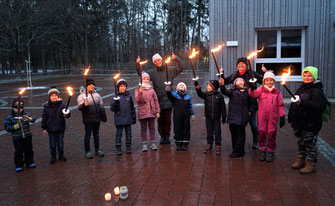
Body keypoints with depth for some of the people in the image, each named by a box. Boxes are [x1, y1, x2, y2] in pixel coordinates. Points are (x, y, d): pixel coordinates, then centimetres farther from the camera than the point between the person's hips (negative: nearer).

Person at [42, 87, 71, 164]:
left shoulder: (61, 105, -7)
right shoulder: (46, 107, -3)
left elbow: (68, 114, -12)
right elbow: (44, 118, 2)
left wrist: (66, 114, -37)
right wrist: (44, 128, 2)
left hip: (60, 129, 0)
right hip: (51, 129, 1)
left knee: (60, 143, 12)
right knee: (52, 144, 10)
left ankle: (61, 155, 30)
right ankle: (53, 157, 26)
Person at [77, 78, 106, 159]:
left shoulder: (97, 95, 11)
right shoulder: (81, 96, -3)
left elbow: (101, 106, 16)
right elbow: (79, 107, -14)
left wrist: (103, 116, 13)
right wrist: (84, 105, -35)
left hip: (97, 118, 4)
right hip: (88, 119, -4)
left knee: (96, 134, 13)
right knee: (87, 135, 3)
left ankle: (97, 150, 23)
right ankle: (87, 152, 12)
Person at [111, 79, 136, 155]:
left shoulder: (129, 95, 6)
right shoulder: (115, 96, -2)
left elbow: (132, 107, 13)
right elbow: (112, 109, -5)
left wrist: (134, 118, 12)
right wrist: (115, 102, -24)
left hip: (128, 119, 3)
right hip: (119, 119, -2)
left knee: (128, 133, 9)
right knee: (119, 133, 3)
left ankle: (128, 148, 20)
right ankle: (118, 149, 12)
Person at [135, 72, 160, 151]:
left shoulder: (151, 90, 7)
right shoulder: (138, 90, 0)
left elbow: (156, 100, 9)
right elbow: (137, 100, -13)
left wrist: (157, 111, 5)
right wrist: (140, 93, -29)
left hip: (151, 111, 2)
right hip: (142, 112, -2)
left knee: (152, 127, 8)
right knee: (143, 128, 5)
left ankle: (152, 143, 16)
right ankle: (144, 144, 12)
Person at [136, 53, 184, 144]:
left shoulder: (170, 69, 4)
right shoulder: (152, 72, 7)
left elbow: (181, 67, 5)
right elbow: (141, 74, 12)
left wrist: (176, 59, -10)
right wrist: (138, 64, -2)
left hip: (168, 100, -1)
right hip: (158, 101, 1)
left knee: (167, 119, 7)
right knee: (160, 120, 7)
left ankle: (167, 136, 18)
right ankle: (162, 136, 19)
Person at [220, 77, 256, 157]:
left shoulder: (247, 92, 8)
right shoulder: (232, 91, 4)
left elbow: (252, 104, 20)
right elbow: (225, 91, -16)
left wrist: (250, 111, 6)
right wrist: (222, 85, -35)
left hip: (242, 118, 0)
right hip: (232, 117, 0)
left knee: (240, 135, 1)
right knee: (234, 134, 9)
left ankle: (238, 151, 8)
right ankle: (237, 150, 22)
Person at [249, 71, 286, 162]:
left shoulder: (277, 92, 5)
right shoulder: (261, 90, 2)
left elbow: (280, 105, 7)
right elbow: (253, 94, -17)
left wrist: (282, 117, 3)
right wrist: (252, 89, -38)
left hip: (273, 117, 0)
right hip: (262, 117, 0)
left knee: (272, 134, 4)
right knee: (261, 133, 4)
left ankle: (270, 152, 18)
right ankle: (262, 151, 20)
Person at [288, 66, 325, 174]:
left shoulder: (317, 91, -14)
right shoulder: (301, 89, 13)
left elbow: (318, 107, -28)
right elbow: (294, 105, 22)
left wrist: (302, 102, -37)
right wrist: (291, 118, 21)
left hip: (310, 125, -8)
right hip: (298, 123, 8)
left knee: (310, 144, 3)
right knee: (301, 143, 19)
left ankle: (311, 164, 14)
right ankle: (300, 160, 33)